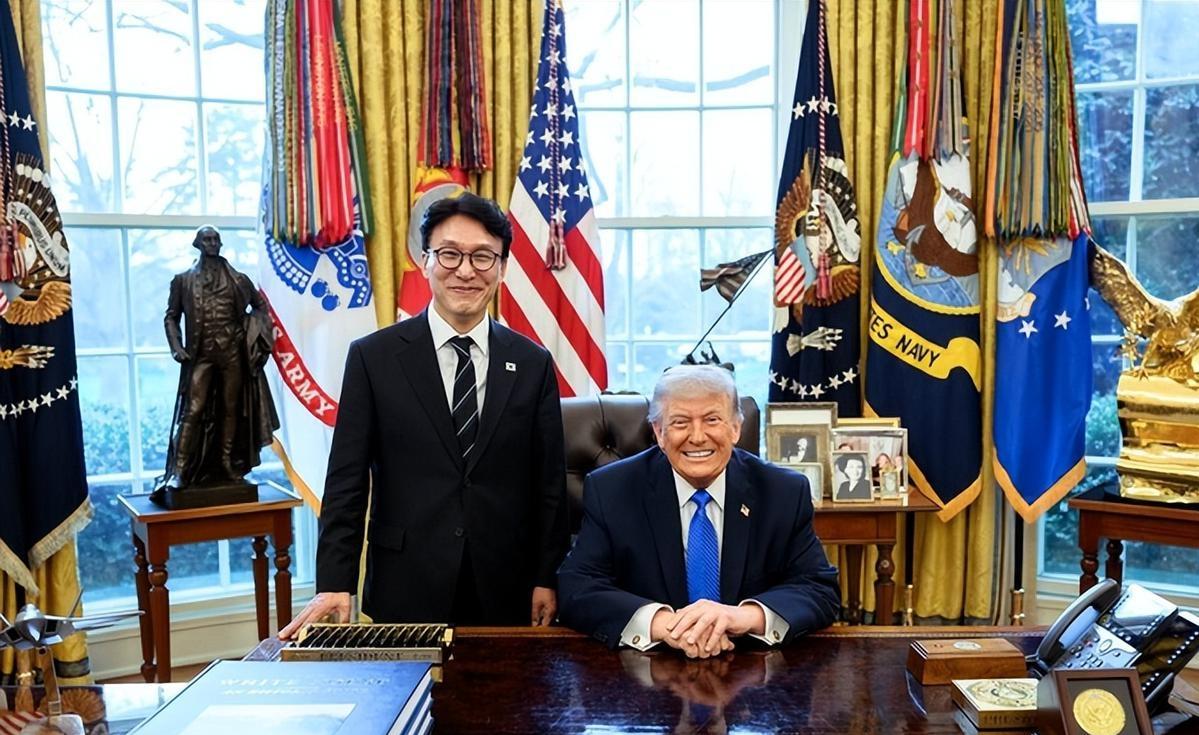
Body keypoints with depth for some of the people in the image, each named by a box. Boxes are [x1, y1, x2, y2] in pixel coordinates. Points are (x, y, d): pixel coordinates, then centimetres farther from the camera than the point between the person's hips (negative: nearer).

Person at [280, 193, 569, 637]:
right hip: (406, 594, -1)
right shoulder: (373, 357, -2)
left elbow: (549, 483, 4)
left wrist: (546, 579, 3)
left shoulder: (532, 363, 3)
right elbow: (347, 480, -3)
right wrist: (334, 583, -8)